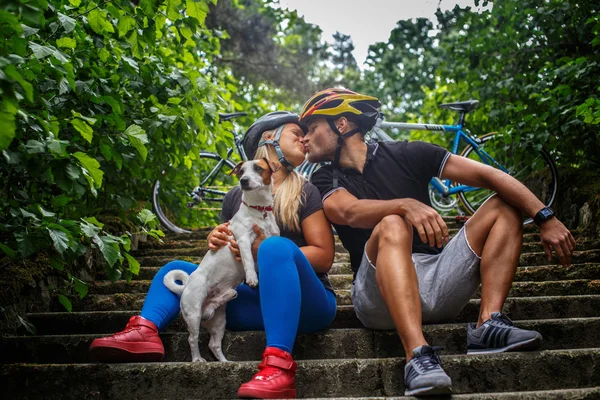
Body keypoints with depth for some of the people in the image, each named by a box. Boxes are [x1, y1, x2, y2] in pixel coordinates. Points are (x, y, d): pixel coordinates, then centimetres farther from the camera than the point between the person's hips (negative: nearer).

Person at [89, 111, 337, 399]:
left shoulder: (305, 192, 1)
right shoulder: (234, 197, 13)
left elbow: (325, 256, -6)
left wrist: (263, 249, -20)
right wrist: (217, 244, -8)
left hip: (306, 304, -4)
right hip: (258, 302, 5)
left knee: (277, 247, -33)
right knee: (176, 270, 1)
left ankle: (278, 365, -48)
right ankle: (144, 331, -30)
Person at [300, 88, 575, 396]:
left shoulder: (404, 154, 7)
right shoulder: (326, 182, 7)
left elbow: (488, 176, 0)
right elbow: (349, 212, -18)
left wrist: (545, 219, -12)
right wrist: (407, 205, -36)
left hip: (437, 282, 3)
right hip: (382, 295, -2)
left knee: (504, 205, -2)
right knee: (392, 225, -29)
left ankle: (488, 325, -21)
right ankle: (418, 356, -46)